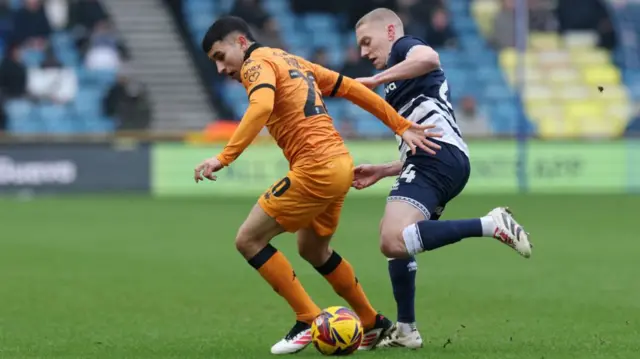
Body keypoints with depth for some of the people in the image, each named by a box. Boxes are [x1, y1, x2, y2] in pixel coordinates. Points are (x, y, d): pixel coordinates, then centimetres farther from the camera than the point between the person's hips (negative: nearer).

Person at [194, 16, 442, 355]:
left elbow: (261, 107, -28)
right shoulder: (292, 61, 21)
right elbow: (352, 88, 20)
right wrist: (402, 126, 20)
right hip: (340, 163, 10)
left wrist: (223, 158, -33)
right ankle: (373, 324, 35)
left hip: (314, 168, -10)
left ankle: (309, 321, -2)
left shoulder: (257, 63, -6)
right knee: (313, 249, 27)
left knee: (248, 240, -3)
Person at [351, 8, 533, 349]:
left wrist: (374, 80, -15)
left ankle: (492, 225, -28)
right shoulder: (402, 87, 36)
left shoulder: (404, 46, 10)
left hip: (435, 153, -10)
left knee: (394, 241, -26)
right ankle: (405, 330, 26)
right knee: (390, 234, 26)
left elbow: (428, 58, -17)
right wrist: (381, 171, 29)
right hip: (450, 159, 10)